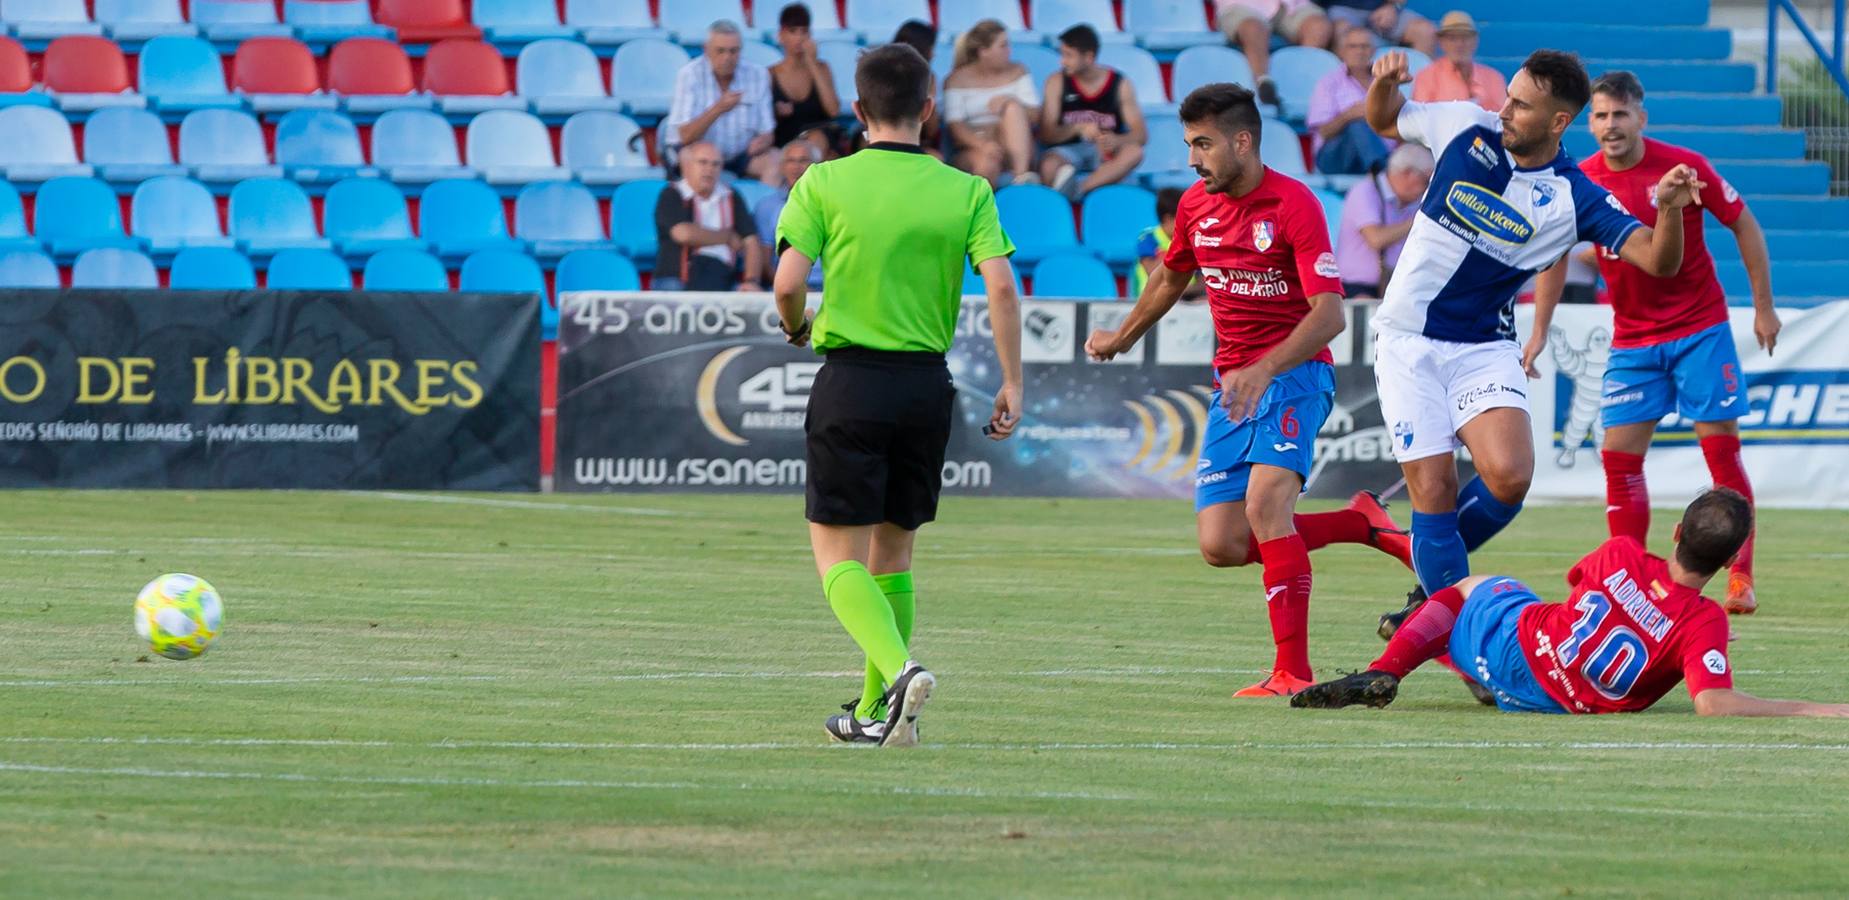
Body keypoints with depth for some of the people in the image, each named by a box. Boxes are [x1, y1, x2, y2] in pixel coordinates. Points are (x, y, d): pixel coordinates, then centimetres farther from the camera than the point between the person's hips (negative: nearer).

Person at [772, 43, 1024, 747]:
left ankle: (898, 669, -26)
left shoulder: (825, 182, -3)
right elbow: (1001, 286, -8)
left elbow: (788, 280, -11)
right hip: (928, 384, 3)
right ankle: (876, 713, 22)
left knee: (839, 557, 0)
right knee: (893, 551, 17)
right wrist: (1011, 384, -3)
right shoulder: (966, 192, 2)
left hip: (850, 378, -3)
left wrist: (796, 329, 11)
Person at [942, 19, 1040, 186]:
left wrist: (1011, 104, -17)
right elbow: (955, 125, -9)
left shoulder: (1017, 72, 13)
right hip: (972, 149, -4)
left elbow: (1035, 115, 5)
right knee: (988, 163, -40)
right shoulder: (958, 80, 4)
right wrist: (983, 144, -28)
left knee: (1013, 107, -27)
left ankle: (1021, 174, -39)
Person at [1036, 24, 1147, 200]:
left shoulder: (1120, 85, 3)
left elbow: (1141, 134, -5)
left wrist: (1117, 140, -27)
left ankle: (1080, 188, -42)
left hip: (1106, 154, 1)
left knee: (1134, 152, -34)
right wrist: (1078, 129, -22)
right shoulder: (1057, 82, 4)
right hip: (1069, 151, -1)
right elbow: (1045, 134, -3)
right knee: (1049, 166, -36)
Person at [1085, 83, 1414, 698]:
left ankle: (1293, 671, -23)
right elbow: (1170, 279, 29)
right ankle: (1362, 523, 15)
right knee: (1222, 546, -5)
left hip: (1293, 372, -7)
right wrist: (1121, 339, 43)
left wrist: (1263, 371, -33)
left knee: (1265, 502, -28)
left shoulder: (1293, 204, -14)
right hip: (1233, 384, 7)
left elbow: (1329, 314, -21)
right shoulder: (1196, 207, 7)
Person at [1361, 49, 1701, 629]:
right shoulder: (1466, 128, -4)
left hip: (1485, 349, -1)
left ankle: (1434, 588, 6)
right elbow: (1384, 122, 14)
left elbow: (1658, 260, -18)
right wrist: (1384, 84, -8)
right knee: (1434, 488, -8)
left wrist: (1670, 211, -38)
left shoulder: (1574, 200, -10)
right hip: (1408, 342, 1)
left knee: (1509, 477, -20)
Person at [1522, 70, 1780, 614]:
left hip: (1700, 329, -3)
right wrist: (1539, 331, 5)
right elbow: (1553, 257, 9)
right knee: (1619, 456, -5)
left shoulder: (1684, 166, -12)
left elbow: (1743, 225, -1)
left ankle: (1741, 578, -1)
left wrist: (1763, 306, -1)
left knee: (1721, 449, -7)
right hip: (1632, 339, 3)